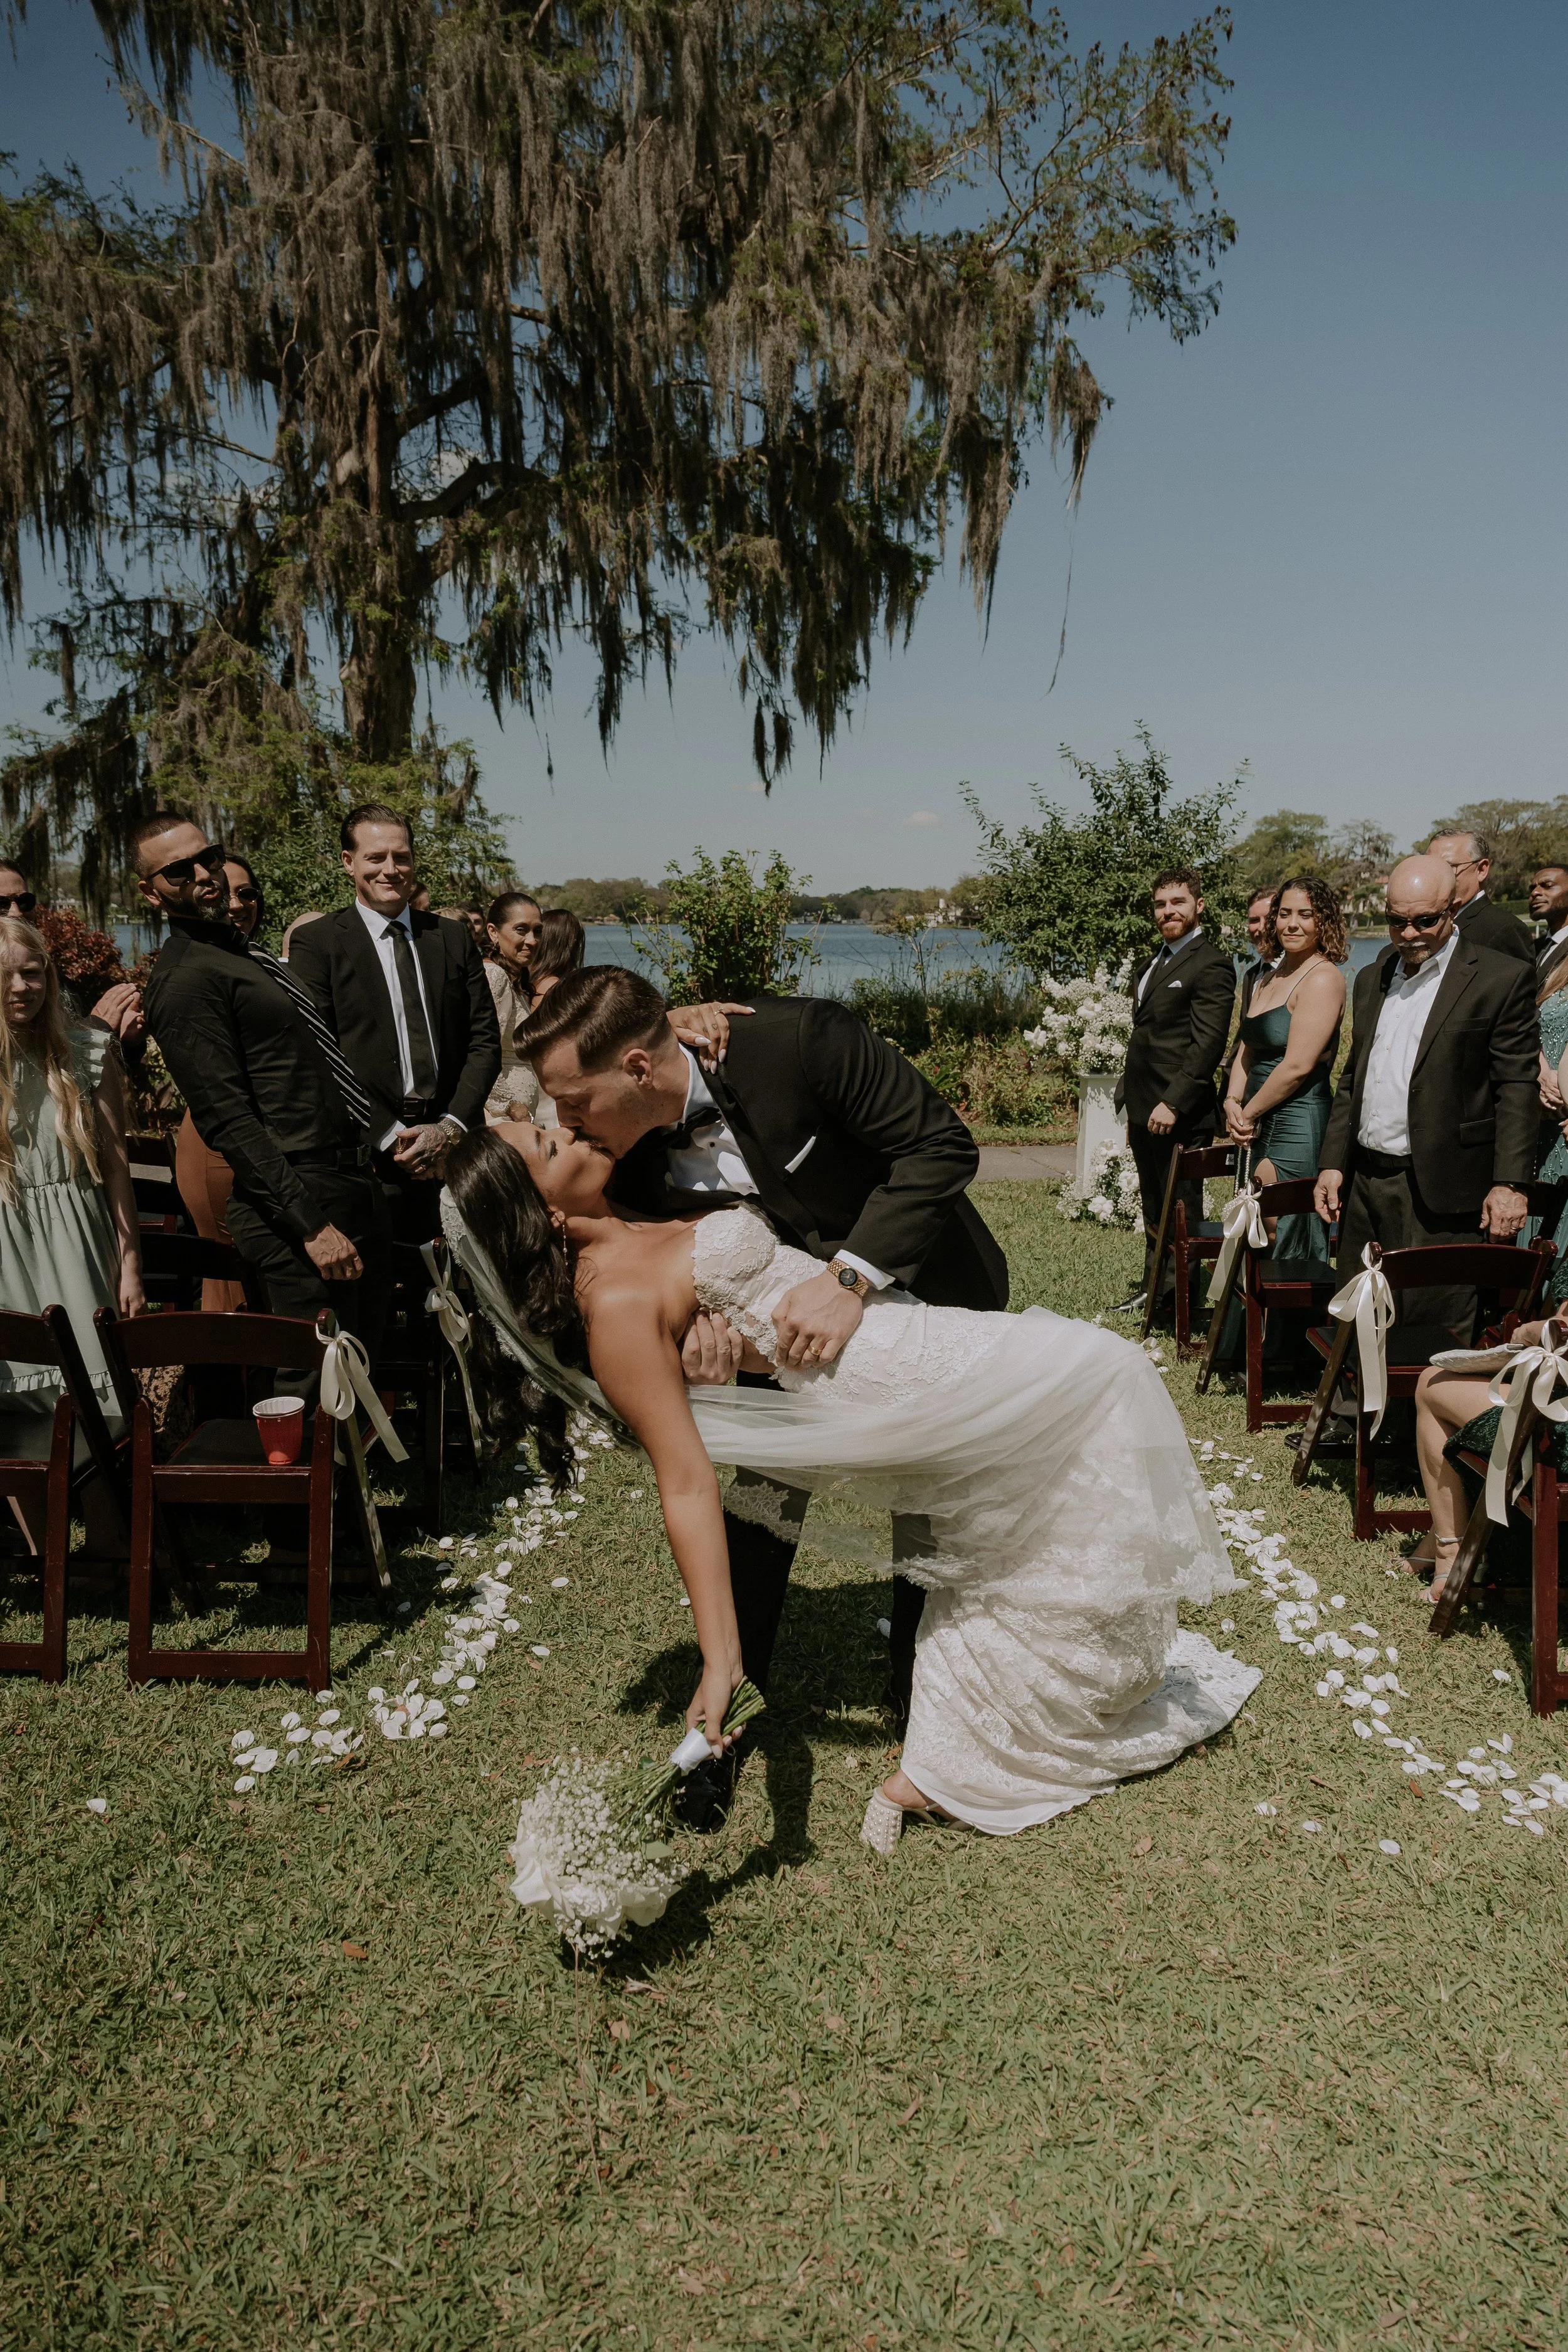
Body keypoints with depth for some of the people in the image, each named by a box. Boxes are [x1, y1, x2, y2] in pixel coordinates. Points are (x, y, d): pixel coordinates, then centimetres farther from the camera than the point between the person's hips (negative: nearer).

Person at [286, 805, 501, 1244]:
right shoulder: (316, 943, 1)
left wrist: (450, 1127, -5)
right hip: (370, 1155, -3)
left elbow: (485, 1040, 9)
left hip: (453, 1143, 3)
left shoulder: (454, 939, 13)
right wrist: (392, 1137, -12)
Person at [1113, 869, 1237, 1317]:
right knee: (1154, 1209, 18)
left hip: (1179, 1115, -9)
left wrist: (1172, 1104, -22)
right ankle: (1153, 1290, 29)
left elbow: (1207, 1044, -19)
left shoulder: (1211, 965, -12)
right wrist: (1132, 1110, 18)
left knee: (1181, 1212, 1)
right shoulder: (1152, 964, 17)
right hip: (1143, 1111, 9)